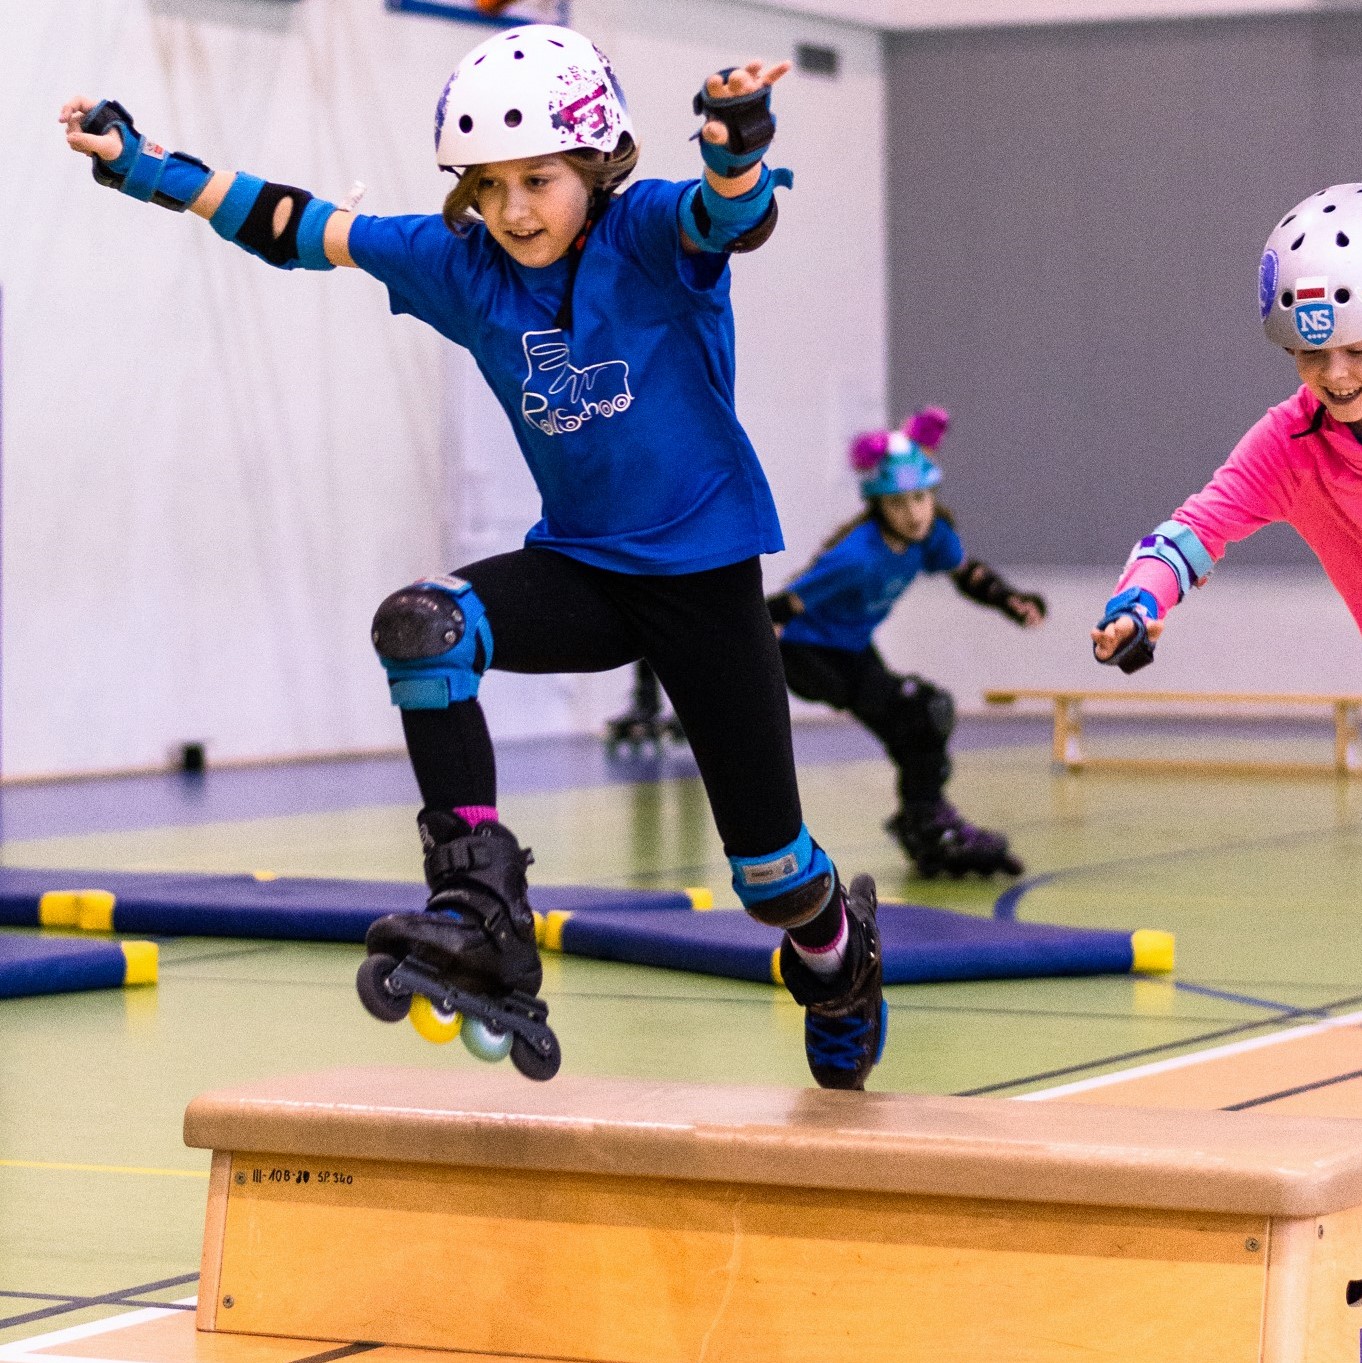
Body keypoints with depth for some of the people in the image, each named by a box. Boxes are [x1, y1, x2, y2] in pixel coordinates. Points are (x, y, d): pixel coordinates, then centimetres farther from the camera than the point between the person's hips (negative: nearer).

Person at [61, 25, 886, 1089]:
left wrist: (739, 149, -63)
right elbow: (301, 229, 2)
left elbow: (735, 214, -39)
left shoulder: (651, 235, -17)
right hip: (579, 566, 4)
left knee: (769, 866, 2)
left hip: (705, 573, -4)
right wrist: (140, 163, -1)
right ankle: (484, 926, -29)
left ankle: (841, 949, 42)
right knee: (419, 628, -28)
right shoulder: (466, 266, -3)